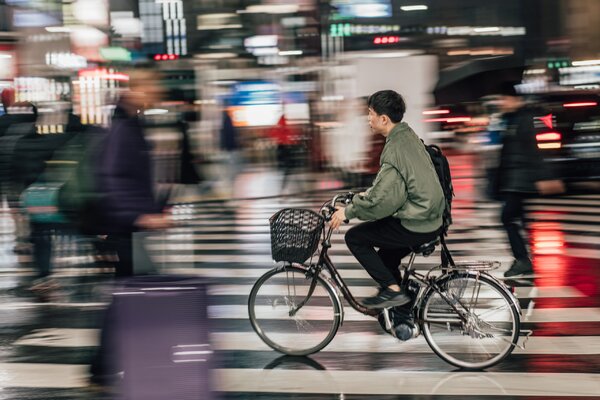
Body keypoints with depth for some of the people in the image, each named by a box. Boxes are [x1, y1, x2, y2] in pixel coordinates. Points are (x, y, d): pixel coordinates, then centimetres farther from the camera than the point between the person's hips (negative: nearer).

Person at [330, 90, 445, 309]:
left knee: (355, 237, 0)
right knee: (386, 258, 26)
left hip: (414, 227, -9)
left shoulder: (395, 149, -21)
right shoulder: (408, 136, 8)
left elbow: (382, 200, -24)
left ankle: (392, 289, -2)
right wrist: (365, 195, 17)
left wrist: (348, 212, -12)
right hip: (431, 221, 9)